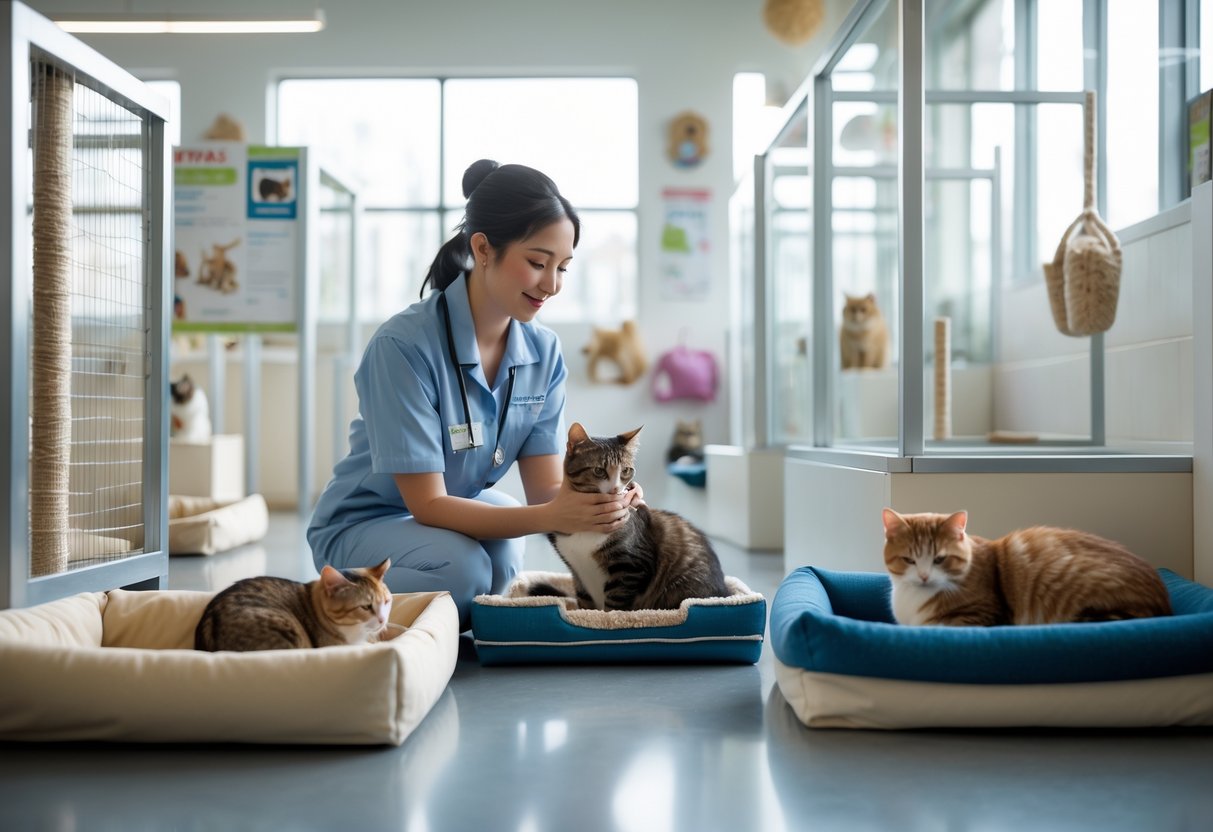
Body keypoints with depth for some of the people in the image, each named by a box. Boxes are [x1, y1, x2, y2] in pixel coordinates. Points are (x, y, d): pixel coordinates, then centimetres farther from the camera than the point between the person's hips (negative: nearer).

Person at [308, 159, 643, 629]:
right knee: (463, 569, -34)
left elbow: (546, 488, -10)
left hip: (460, 513, 5)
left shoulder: (544, 352, -7)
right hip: (363, 525, -4)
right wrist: (550, 518, -40)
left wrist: (603, 503, -34)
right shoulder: (403, 345, -26)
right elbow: (427, 504, -26)